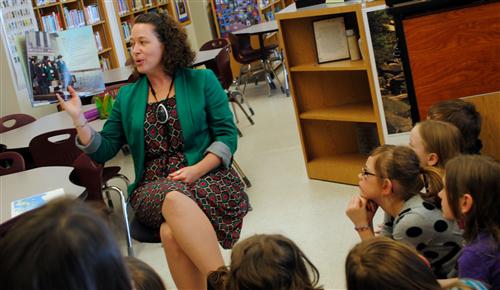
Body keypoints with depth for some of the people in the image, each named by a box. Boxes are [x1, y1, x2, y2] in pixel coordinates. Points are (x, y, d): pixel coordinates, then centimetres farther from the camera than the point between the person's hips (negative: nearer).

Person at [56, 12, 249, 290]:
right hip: (154, 186, 2)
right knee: (174, 199, -36)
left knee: (172, 231, -35)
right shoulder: (127, 97, 16)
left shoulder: (202, 80, 8)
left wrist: (197, 169, -13)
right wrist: (79, 118, -2)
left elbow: (227, 134, 2)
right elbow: (104, 150, 13)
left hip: (206, 176, -2)